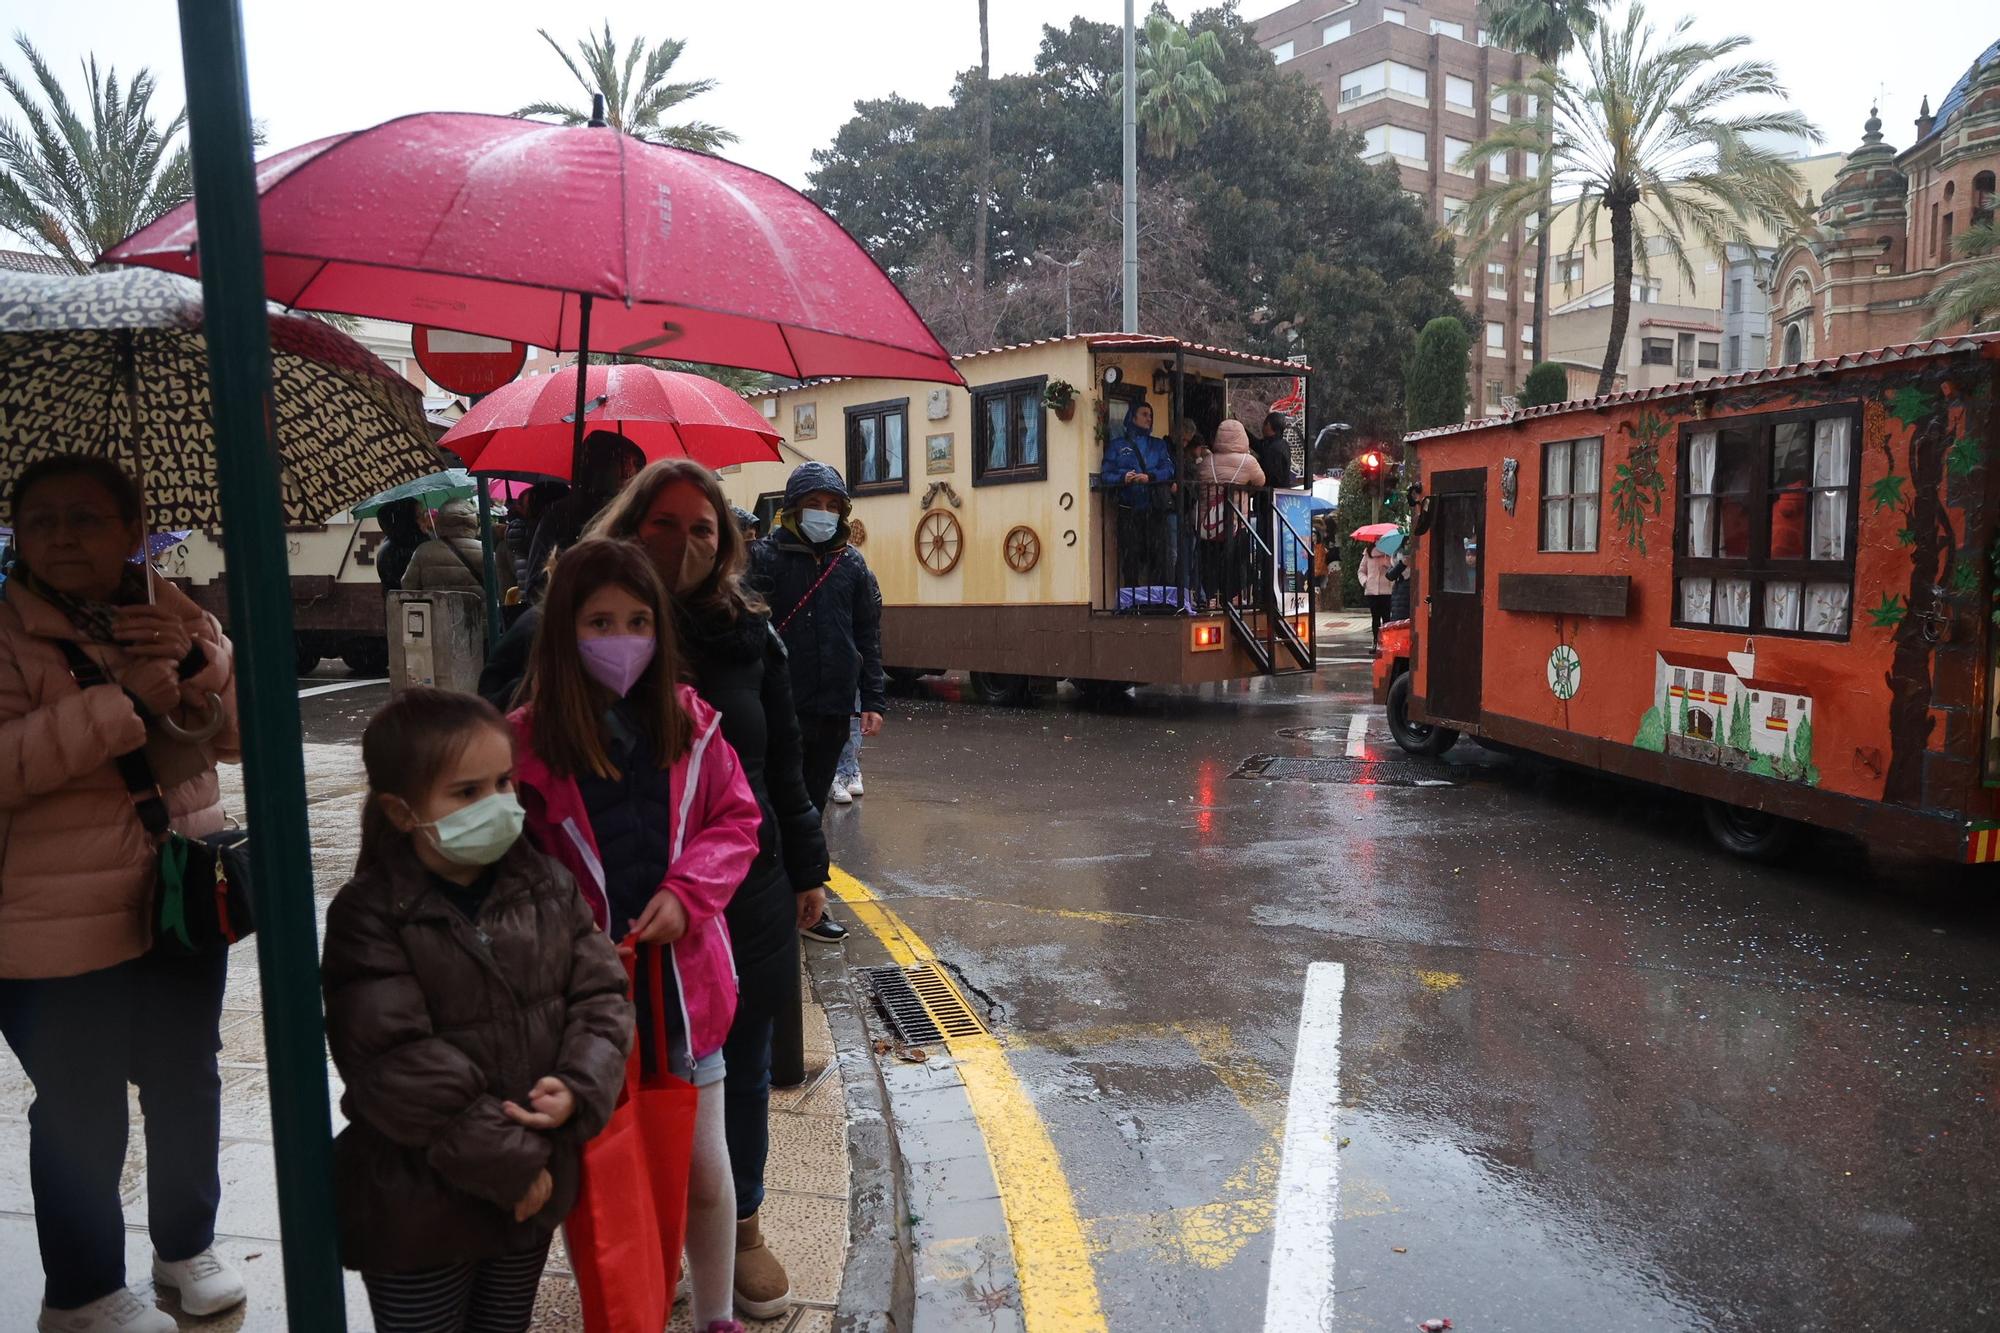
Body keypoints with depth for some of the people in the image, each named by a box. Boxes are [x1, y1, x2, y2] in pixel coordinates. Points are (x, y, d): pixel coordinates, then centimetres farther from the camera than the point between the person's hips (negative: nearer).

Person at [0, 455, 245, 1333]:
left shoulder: (175, 615, 6)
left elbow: (238, 734, 2)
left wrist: (197, 663, -16)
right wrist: (124, 701, -27)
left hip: (184, 898, 5)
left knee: (187, 1081, 18)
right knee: (81, 1110, 7)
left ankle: (186, 1246, 39)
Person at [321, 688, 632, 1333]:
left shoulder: (547, 886, -2)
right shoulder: (372, 917, -17)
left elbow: (600, 995, -1)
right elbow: (398, 1067, -23)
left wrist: (579, 1090, -19)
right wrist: (507, 1163, -20)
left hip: (536, 1191, 5)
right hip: (420, 1209, -4)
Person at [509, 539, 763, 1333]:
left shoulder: (689, 722, -2)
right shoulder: (528, 741, -11)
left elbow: (736, 820, 3)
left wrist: (685, 891, -12)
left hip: (684, 979, 2)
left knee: (705, 1173, 15)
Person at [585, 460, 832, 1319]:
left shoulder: (750, 633, 2)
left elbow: (783, 762, 8)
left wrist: (806, 870, 9)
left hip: (749, 890, 2)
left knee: (745, 1066, 12)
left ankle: (743, 1227, 34)